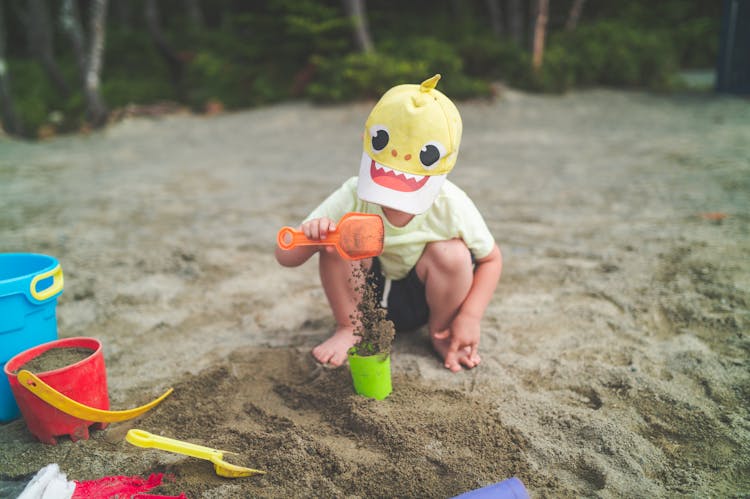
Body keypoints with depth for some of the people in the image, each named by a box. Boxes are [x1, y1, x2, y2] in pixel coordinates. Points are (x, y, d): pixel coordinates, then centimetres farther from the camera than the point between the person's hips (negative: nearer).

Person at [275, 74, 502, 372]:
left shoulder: (452, 206, -25)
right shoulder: (352, 197, -25)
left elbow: (491, 259, -8)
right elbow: (285, 258, -21)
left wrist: (471, 317, -21)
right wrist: (309, 238, -45)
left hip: (422, 300, 1)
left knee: (452, 254, -30)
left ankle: (440, 331, 0)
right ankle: (349, 329, -4)